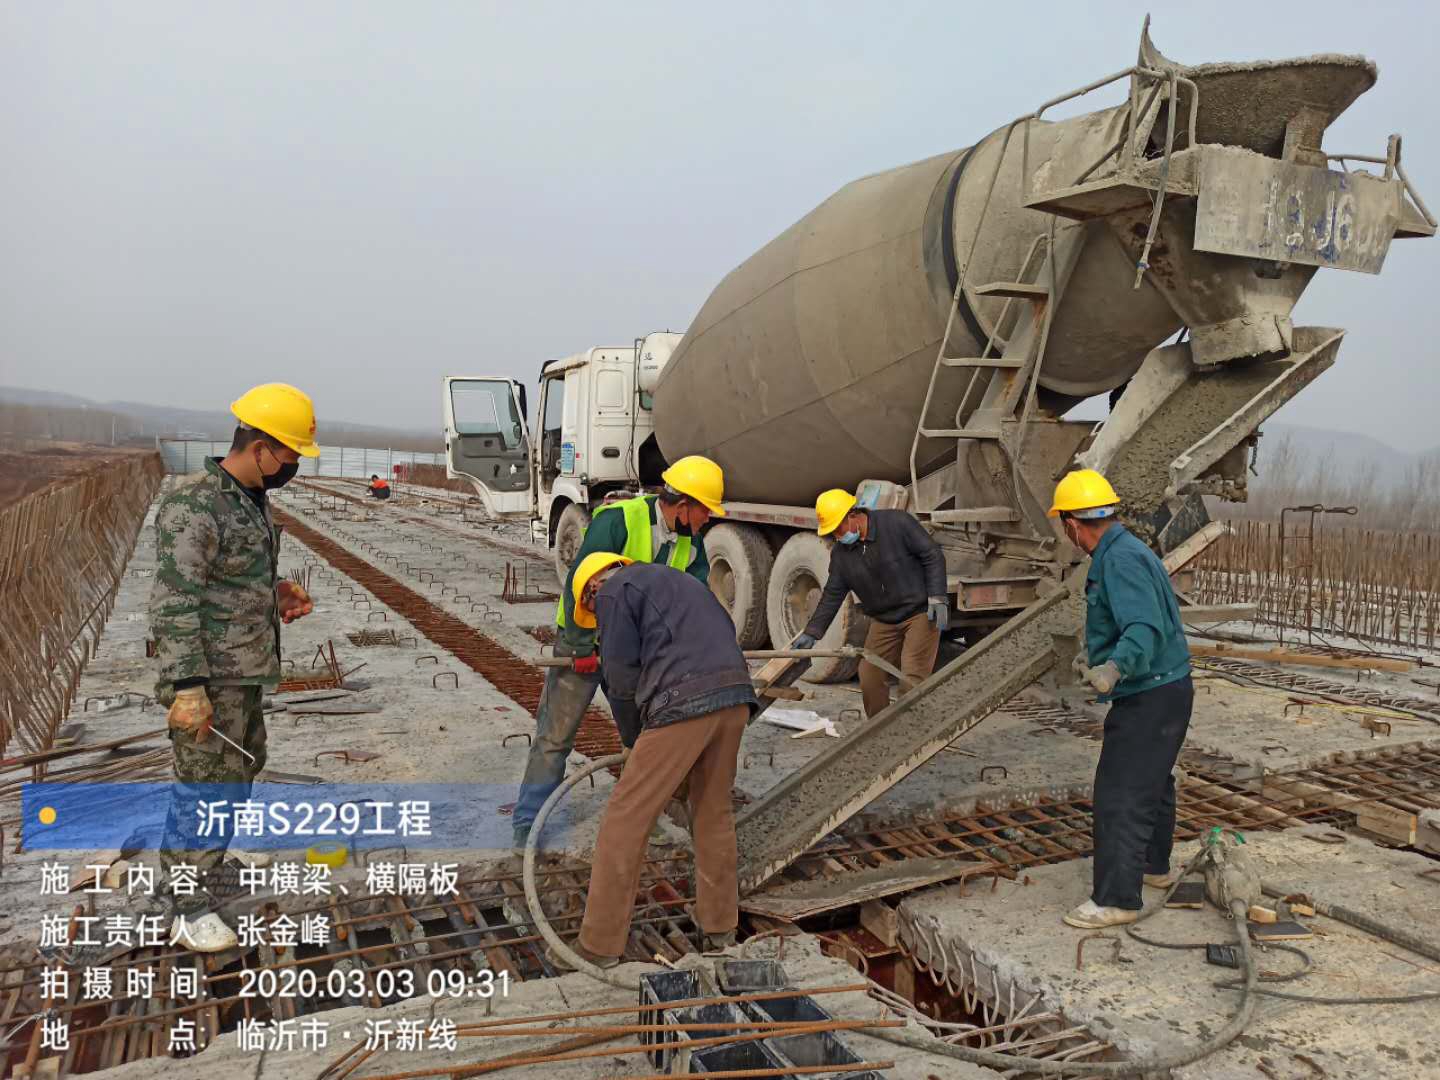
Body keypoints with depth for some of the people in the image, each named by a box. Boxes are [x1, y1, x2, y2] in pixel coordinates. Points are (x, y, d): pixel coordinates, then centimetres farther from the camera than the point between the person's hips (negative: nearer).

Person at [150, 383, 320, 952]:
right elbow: (173, 602, -24)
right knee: (206, 781, -2)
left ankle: (222, 840, 48)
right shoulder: (193, 506, -21)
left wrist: (276, 590, 5)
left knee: (245, 758, 25)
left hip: (244, 669, 10)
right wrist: (187, 686, -27)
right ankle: (187, 902, 12)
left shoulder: (250, 499, 8)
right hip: (208, 676, -10)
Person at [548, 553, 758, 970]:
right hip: (736, 698, 8)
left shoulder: (613, 590, 8)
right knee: (714, 811, 21)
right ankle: (720, 926, 32)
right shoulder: (678, 580, 32)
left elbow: (621, 675, 3)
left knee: (626, 819, 3)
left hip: (684, 702, -7)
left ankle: (600, 946, 10)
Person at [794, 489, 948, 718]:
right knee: (870, 679, 2)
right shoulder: (840, 553, 3)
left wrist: (937, 597, -18)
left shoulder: (897, 523, -13)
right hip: (883, 621, 6)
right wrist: (812, 632, 2)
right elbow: (832, 594, 8)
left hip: (920, 613, -6)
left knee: (911, 682, -14)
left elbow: (932, 556, -10)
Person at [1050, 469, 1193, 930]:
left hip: (1149, 698, -11)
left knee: (1120, 795, -5)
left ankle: (1116, 898, 3)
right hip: (1165, 690, 11)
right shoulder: (1126, 551, 10)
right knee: (1153, 782, 25)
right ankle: (1153, 866, 43)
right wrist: (1095, 659, 34)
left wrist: (1115, 668, -51)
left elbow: (1144, 629, -35)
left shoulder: (1121, 560, -23)